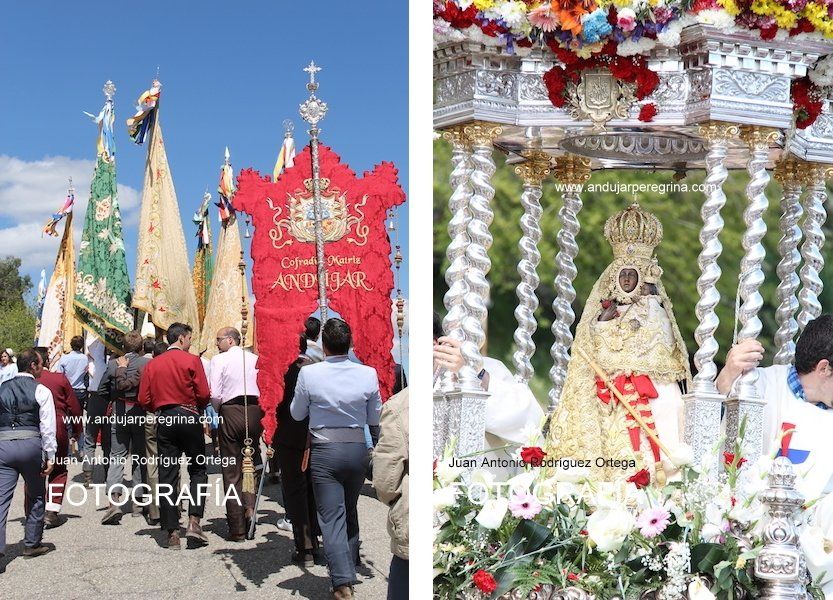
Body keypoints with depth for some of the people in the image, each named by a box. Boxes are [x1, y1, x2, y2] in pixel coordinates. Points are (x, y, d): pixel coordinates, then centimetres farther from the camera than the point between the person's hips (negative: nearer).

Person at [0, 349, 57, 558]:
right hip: (30, 444, -2)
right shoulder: (41, 391, 0)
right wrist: (50, 456, 0)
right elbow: (47, 426, -3)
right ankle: (32, 544, 21)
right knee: (36, 495, 16)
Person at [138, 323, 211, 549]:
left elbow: (144, 400, 3)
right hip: (188, 417, -3)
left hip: (164, 420, 3)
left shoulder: (152, 365, 8)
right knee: (198, 470, 10)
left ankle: (172, 533, 2)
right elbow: (203, 394, -8)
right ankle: (194, 521, -5)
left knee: (167, 476, 4)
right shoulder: (192, 360, -3)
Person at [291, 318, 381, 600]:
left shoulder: (309, 374, -10)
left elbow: (297, 414, 4)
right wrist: (379, 448, 23)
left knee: (331, 517, -1)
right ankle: (350, 571, 30)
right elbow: (375, 419, 6)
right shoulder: (368, 374, -5)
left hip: (324, 451, -3)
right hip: (357, 448, 3)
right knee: (351, 513, 19)